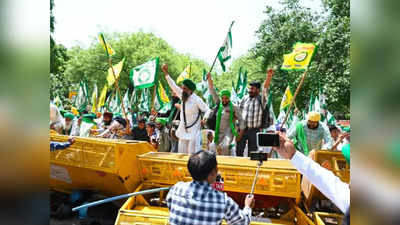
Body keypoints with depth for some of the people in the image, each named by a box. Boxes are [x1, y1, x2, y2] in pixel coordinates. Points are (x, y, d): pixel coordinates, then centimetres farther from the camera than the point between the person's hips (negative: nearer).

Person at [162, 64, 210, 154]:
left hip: (193, 132, -7)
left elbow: (207, 110, -12)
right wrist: (166, 73, 13)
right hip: (183, 131, 7)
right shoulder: (183, 96, 5)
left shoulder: (196, 100, -14)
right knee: (181, 154, 10)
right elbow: (173, 86, 12)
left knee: (193, 154, -8)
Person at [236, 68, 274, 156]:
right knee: (239, 150, 5)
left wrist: (269, 76, -33)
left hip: (254, 131, -3)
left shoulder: (261, 99, -3)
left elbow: (265, 88, -18)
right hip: (242, 129, 3)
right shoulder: (244, 99, 9)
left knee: (252, 152, 6)